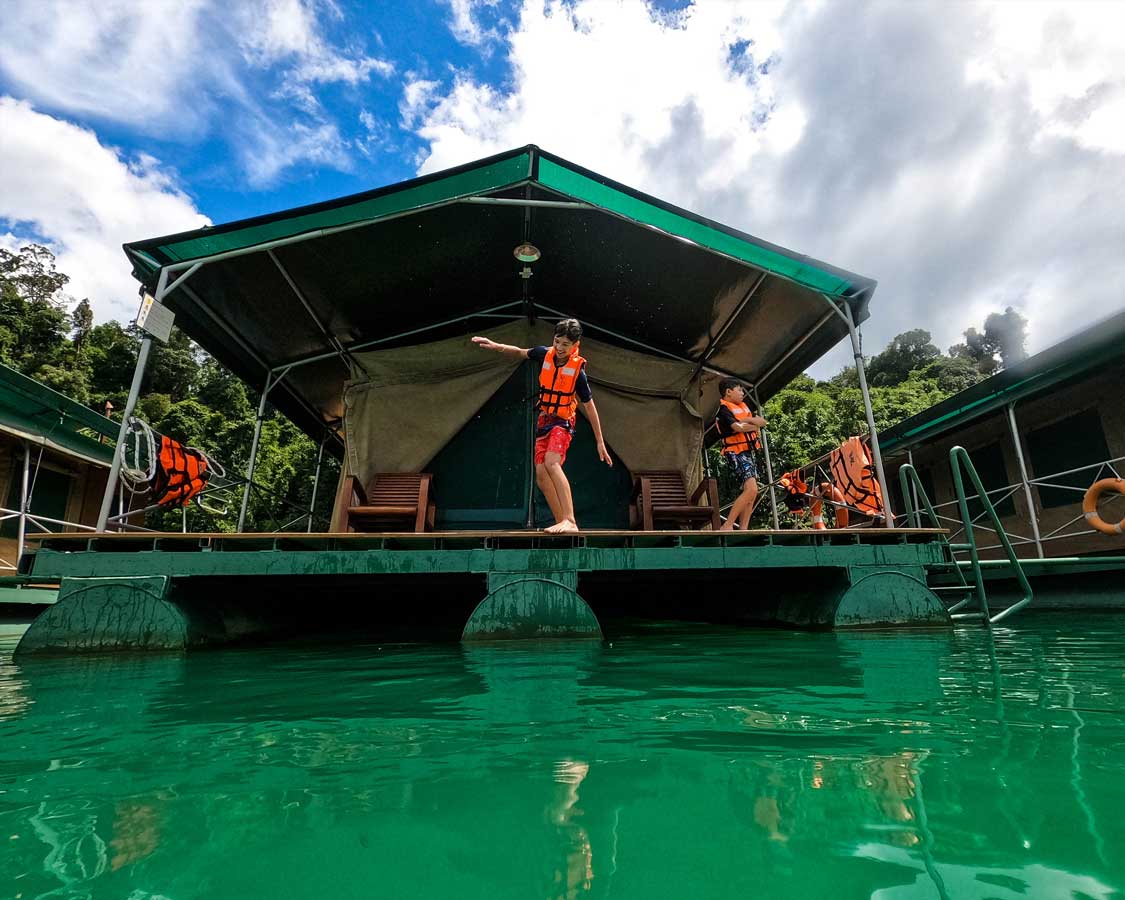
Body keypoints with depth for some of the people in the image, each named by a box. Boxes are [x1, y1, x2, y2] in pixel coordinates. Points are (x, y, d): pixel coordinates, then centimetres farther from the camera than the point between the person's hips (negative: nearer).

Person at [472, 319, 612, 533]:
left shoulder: (577, 370, -16)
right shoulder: (545, 354, -4)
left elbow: (589, 407, -10)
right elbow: (520, 352, 17)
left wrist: (600, 442, -8)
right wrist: (496, 346, 0)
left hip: (563, 421, -6)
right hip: (543, 420, 6)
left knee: (551, 462, -30)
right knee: (541, 475, 0)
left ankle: (570, 521, -34)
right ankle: (561, 522, 9)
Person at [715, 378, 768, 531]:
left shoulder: (743, 406, 17)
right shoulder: (723, 408, -8)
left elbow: (763, 422, 8)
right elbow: (738, 427, -23)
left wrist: (748, 420, -10)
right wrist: (754, 426, -3)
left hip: (748, 452, 9)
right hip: (736, 453, -9)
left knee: (752, 493, 6)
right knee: (751, 489, -21)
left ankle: (743, 529, 9)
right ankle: (727, 526, -18)